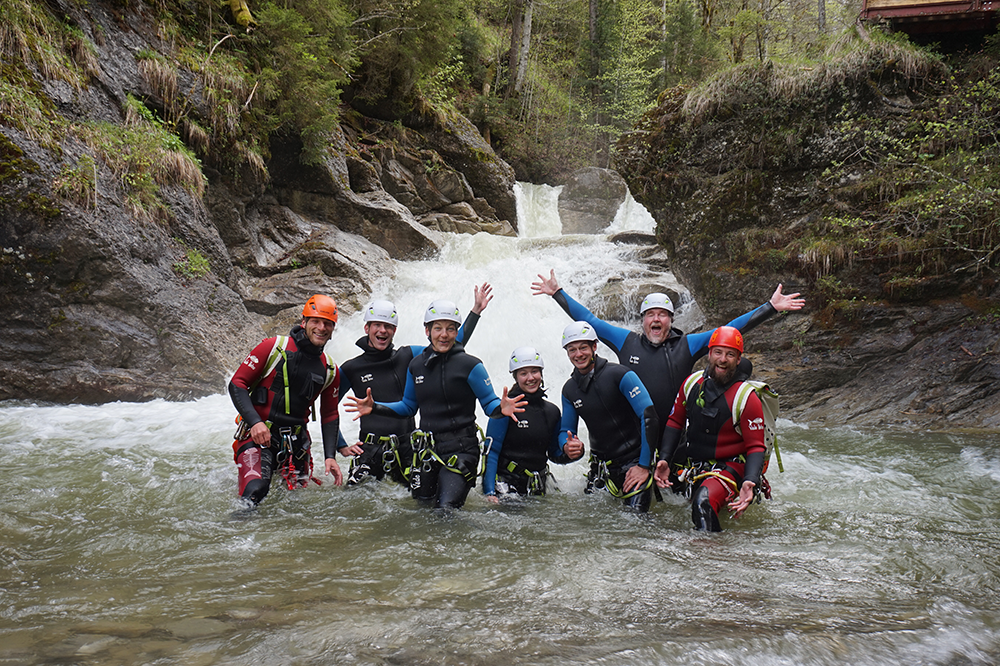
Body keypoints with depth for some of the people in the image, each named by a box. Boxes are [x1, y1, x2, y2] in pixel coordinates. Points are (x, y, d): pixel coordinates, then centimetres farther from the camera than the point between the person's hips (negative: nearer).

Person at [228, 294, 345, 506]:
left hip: (296, 441, 5)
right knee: (255, 489, -29)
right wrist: (255, 422, -18)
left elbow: (330, 415, 17)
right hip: (257, 435, -5)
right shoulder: (273, 347, -5)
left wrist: (330, 456, 5)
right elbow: (237, 384, -4)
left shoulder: (330, 370, 9)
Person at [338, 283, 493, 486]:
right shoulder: (351, 369, 3)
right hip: (369, 450, -1)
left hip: (406, 448, 2)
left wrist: (476, 311, 2)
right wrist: (341, 446, 3)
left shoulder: (408, 356, 5)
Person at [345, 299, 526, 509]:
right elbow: (408, 407, 18)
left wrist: (501, 409, -27)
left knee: (446, 508, -17)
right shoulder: (416, 365, 7)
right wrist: (374, 407, 6)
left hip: (460, 448, -5)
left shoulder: (470, 365, -8)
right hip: (427, 448, 5)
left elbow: (489, 404, -4)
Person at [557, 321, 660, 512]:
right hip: (601, 467, 5)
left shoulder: (620, 375, -13)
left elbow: (649, 416, -16)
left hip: (634, 461, -5)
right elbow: (565, 430, 13)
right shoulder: (569, 390, 6)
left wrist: (644, 465, -17)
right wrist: (568, 445, -13)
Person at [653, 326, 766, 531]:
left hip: (730, 468, -7)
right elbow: (675, 422, 10)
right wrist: (664, 460, -2)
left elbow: (756, 447, -14)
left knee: (704, 502, -34)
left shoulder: (747, 398, -15)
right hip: (695, 466, 7)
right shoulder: (692, 383, 0)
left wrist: (750, 483, -31)